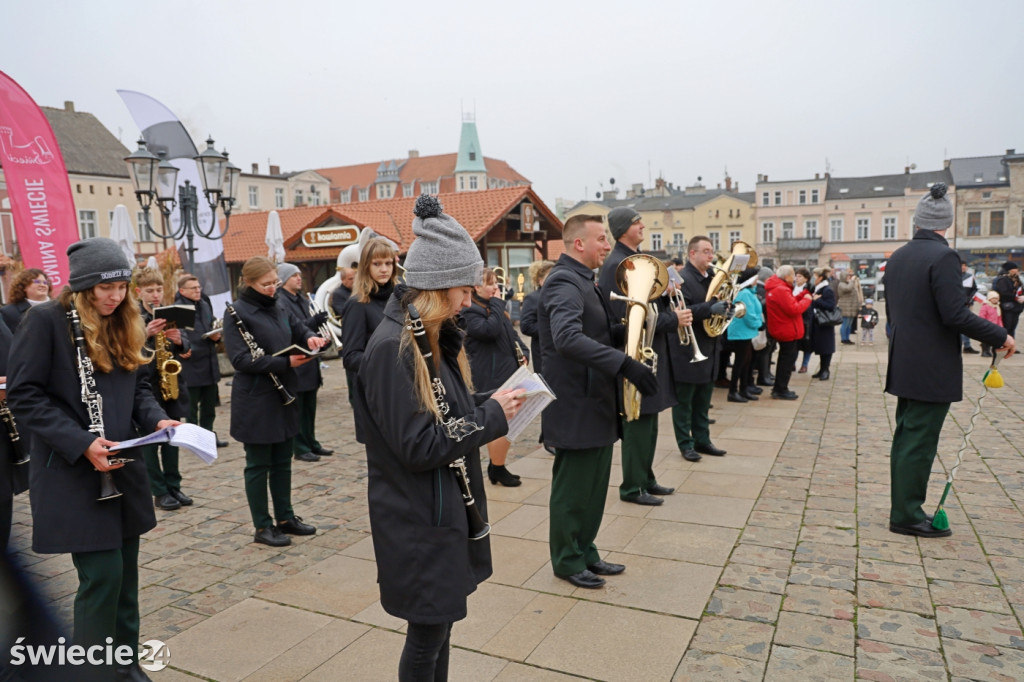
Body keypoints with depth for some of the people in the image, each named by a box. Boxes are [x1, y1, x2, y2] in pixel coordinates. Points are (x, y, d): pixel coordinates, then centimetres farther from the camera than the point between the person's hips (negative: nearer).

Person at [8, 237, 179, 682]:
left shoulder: (124, 325, 9)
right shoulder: (45, 320, -11)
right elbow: (23, 395, -14)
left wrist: (157, 419, -6)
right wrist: (81, 444, -22)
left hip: (122, 467, 7)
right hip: (73, 472, -6)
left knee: (125, 573, 13)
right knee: (101, 575, -7)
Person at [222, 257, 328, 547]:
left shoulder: (276, 308, 10)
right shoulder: (237, 313, -12)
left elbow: (296, 329, 22)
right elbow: (240, 359, -20)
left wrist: (309, 337, -2)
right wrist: (285, 363, -25)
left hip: (283, 396, 7)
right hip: (255, 401, -7)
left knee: (282, 461, 15)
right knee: (258, 464, 4)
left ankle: (285, 517, 27)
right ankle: (262, 526, 16)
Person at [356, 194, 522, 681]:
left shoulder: (433, 337, 6)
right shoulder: (390, 349, -23)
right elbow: (418, 446, -25)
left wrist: (491, 404, -5)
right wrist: (492, 416, -18)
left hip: (446, 505, 9)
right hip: (417, 518, -8)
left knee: (441, 621, 20)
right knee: (427, 631, 7)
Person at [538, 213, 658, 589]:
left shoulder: (584, 280, 15)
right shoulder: (564, 282, -19)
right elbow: (568, 338, -36)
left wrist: (625, 329, 3)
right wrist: (624, 364, -39)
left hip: (596, 402, 10)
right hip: (576, 405, -10)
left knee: (594, 485, 18)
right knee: (573, 486, 5)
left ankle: (586, 552, 33)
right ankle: (567, 561, 21)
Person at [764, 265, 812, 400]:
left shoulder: (776, 288, 11)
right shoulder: (782, 290, -23)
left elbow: (790, 302, 14)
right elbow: (794, 309, -26)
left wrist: (806, 293, 7)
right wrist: (806, 300, -13)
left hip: (782, 329, 11)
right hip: (787, 330, -11)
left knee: (785, 358, 19)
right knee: (788, 358, -3)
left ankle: (779, 388, 27)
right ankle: (781, 390, 2)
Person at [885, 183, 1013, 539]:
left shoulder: (897, 258, 8)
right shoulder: (943, 256, -16)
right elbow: (955, 315, -21)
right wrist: (1000, 336, -10)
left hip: (904, 365, 8)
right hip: (933, 369, -8)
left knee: (906, 438, 15)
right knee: (919, 442, 0)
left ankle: (904, 509, 24)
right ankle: (907, 516, 8)